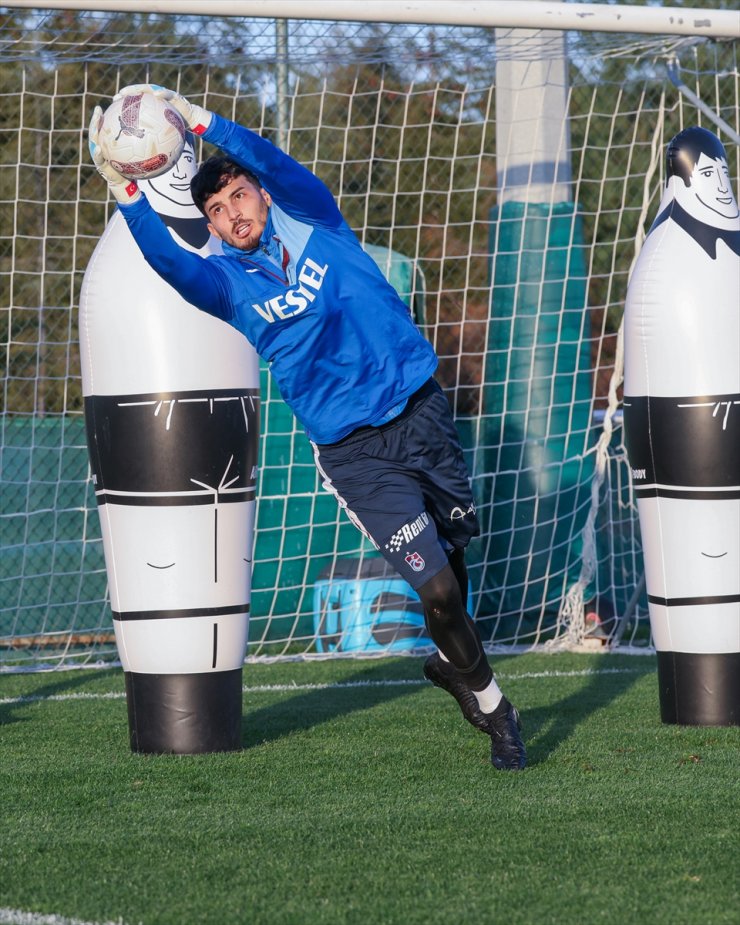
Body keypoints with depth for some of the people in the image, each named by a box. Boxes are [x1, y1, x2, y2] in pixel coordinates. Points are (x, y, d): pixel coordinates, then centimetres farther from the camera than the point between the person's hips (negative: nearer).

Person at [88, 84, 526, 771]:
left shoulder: (311, 220, 2)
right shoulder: (229, 282, -3)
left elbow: (279, 166, -19)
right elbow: (170, 264, -25)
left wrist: (203, 122, -31)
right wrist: (127, 196, -40)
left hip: (421, 411, 3)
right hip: (354, 451, -3)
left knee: (453, 553, 16)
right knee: (435, 585, -11)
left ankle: (450, 662, 45)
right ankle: (492, 709, 10)